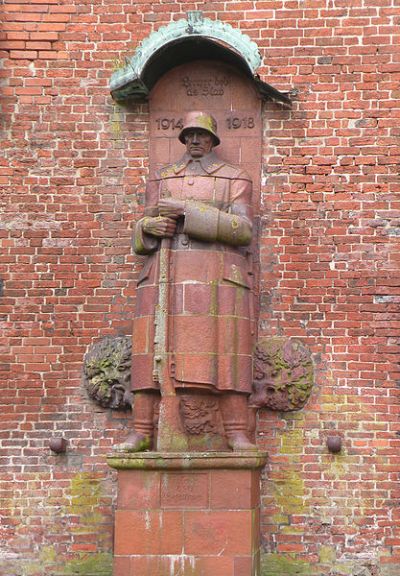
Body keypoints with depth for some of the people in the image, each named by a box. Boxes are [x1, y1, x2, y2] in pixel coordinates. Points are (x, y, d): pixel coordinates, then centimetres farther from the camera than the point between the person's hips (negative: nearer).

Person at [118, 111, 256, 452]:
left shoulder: (236, 179, 9)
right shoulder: (162, 180, 18)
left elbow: (241, 229, -7)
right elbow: (143, 236, 14)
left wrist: (186, 214, -16)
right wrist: (152, 226, -13)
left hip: (218, 276, -2)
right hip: (167, 276, 2)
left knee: (226, 350, -11)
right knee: (155, 348, -6)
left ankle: (237, 434, -11)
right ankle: (141, 433, -4)